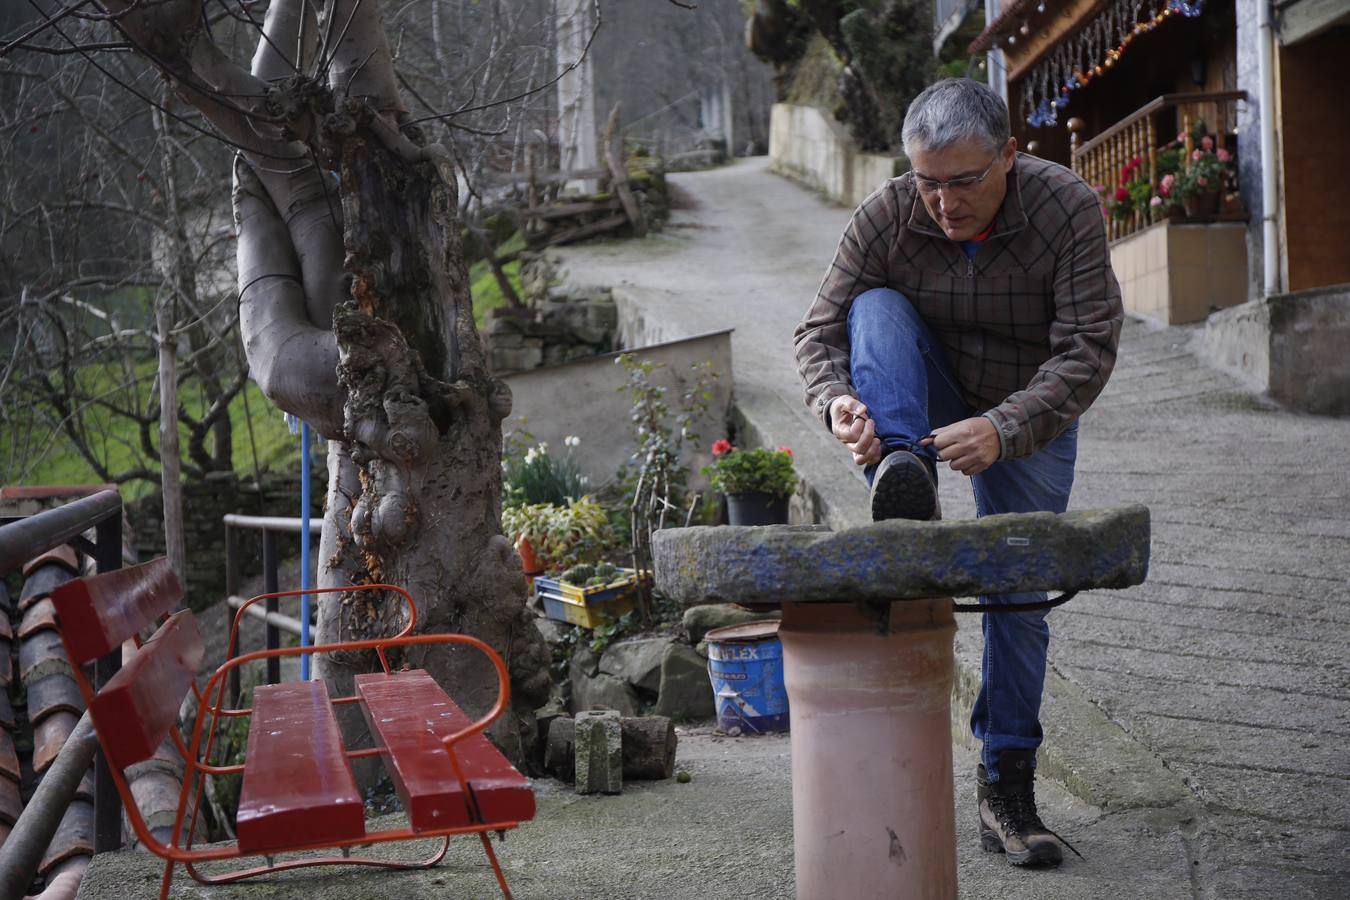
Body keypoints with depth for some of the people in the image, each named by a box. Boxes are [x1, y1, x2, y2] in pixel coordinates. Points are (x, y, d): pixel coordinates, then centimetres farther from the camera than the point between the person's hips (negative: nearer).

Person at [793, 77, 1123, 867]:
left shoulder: (1069, 209, -26)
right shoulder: (887, 217, -22)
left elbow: (1088, 350, -31)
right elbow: (821, 329, -18)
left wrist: (1002, 430, -46)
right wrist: (836, 398, -42)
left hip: (1029, 422, -1)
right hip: (923, 400, 1)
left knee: (1021, 594, -3)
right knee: (876, 305, -27)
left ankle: (1008, 788, 8)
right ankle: (903, 472, -42)